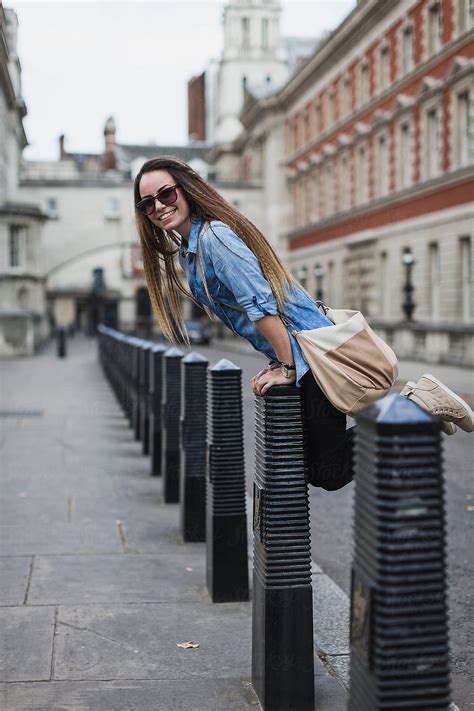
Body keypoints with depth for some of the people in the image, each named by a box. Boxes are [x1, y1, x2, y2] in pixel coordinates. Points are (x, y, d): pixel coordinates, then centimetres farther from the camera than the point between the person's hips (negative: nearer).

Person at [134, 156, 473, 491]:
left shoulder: (213, 237, -17)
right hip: (296, 357, 10)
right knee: (307, 461, 16)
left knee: (327, 474, -5)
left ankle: (418, 403, 2)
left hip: (311, 357, -10)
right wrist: (279, 362, 15)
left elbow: (261, 304, -24)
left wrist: (287, 369, -18)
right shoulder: (187, 250, 14)